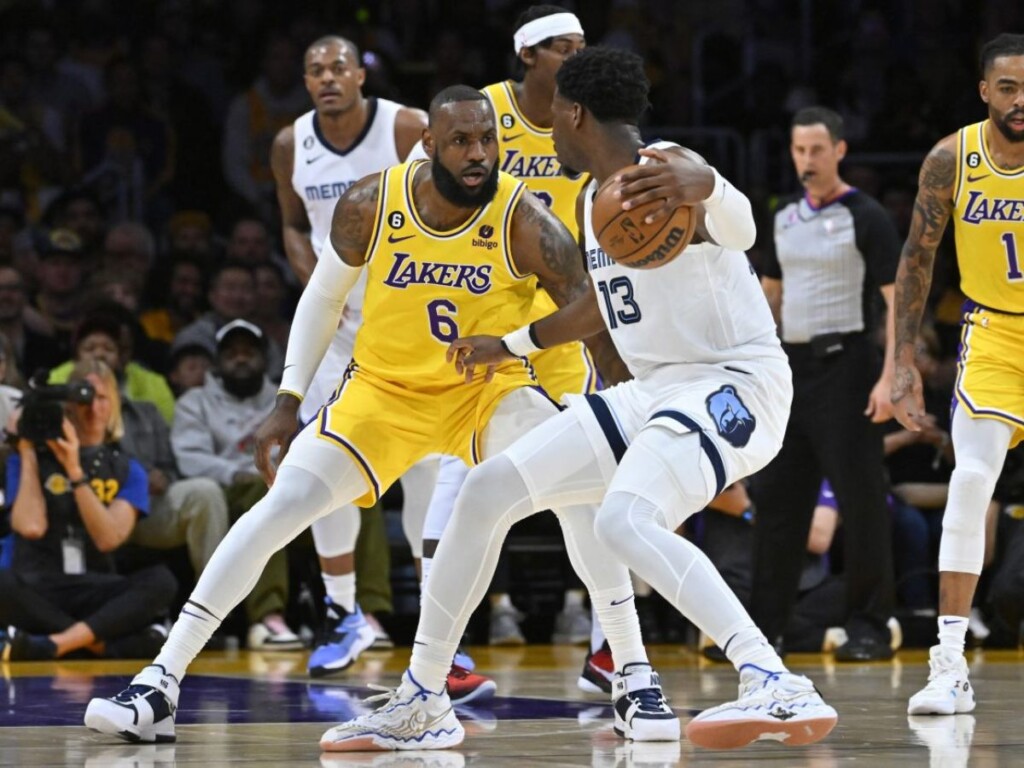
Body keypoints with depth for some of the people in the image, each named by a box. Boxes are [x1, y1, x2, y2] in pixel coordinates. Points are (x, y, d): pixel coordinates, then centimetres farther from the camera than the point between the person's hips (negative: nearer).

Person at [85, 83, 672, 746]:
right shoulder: (370, 206, -16)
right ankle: (159, 688, -8)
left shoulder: (525, 221, -22)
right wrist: (288, 403, 1)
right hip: (386, 387, 1)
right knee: (282, 505, -13)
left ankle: (637, 681, -15)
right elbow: (324, 298, 3)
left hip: (491, 386, -1)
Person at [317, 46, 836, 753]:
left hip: (733, 383, -10)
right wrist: (512, 345, 43)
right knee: (489, 489, 5)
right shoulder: (591, 201, 14)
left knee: (625, 520, -35)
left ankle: (779, 690, -41)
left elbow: (738, 228, -40)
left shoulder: (667, 167, -16)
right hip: (654, 390, 10)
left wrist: (702, 188, -63)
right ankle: (421, 703, 14)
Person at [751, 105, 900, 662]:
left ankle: (870, 626, 0)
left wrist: (890, 378, -19)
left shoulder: (865, 217, -7)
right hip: (792, 366, 7)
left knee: (859, 499, -6)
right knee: (776, 499, 6)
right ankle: (764, 626, 11)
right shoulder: (784, 219, 12)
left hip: (844, 366, -7)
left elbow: (900, 300, -11)